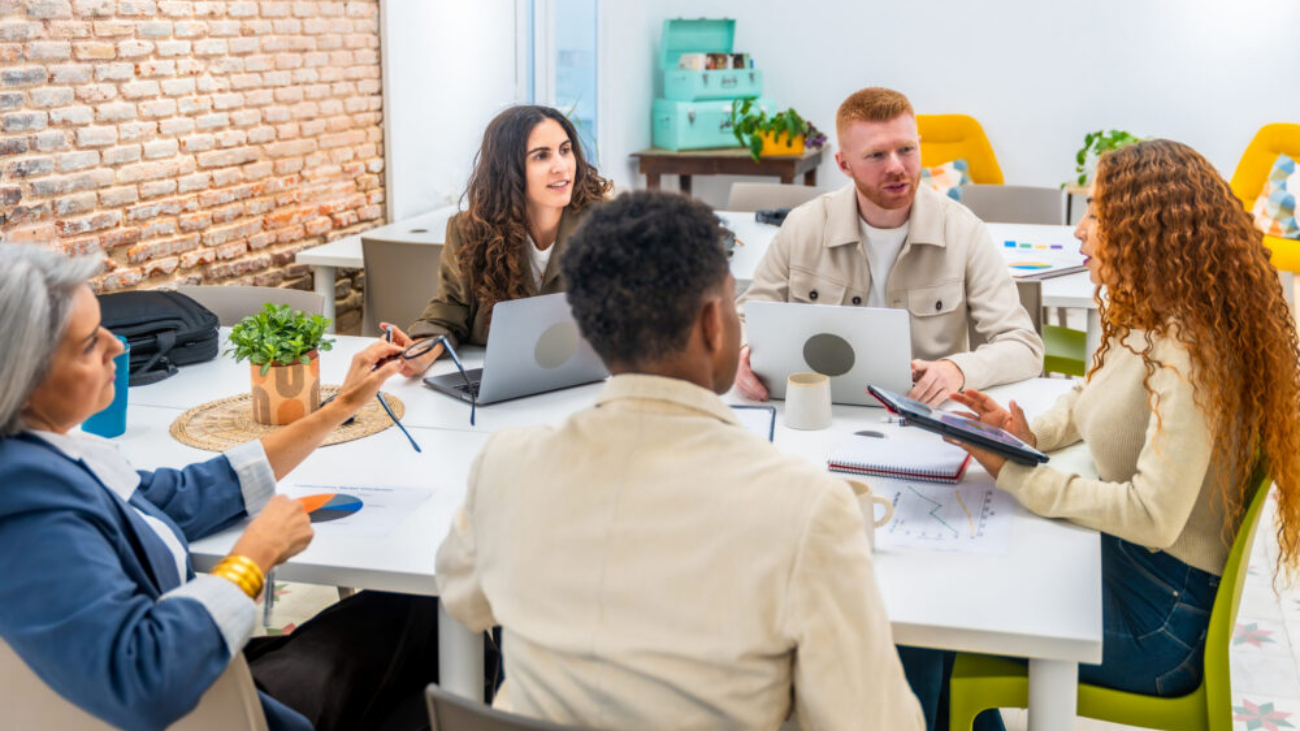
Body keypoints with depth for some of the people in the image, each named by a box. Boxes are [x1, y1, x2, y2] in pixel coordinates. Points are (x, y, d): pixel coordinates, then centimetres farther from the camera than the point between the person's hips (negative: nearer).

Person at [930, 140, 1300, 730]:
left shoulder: (1189, 353, -26)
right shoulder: (1146, 320, 4)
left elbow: (1152, 517, -29)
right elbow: (1089, 404, 20)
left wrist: (1017, 474, -22)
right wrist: (1029, 433, -2)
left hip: (1157, 615, -9)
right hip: (1114, 557, 9)